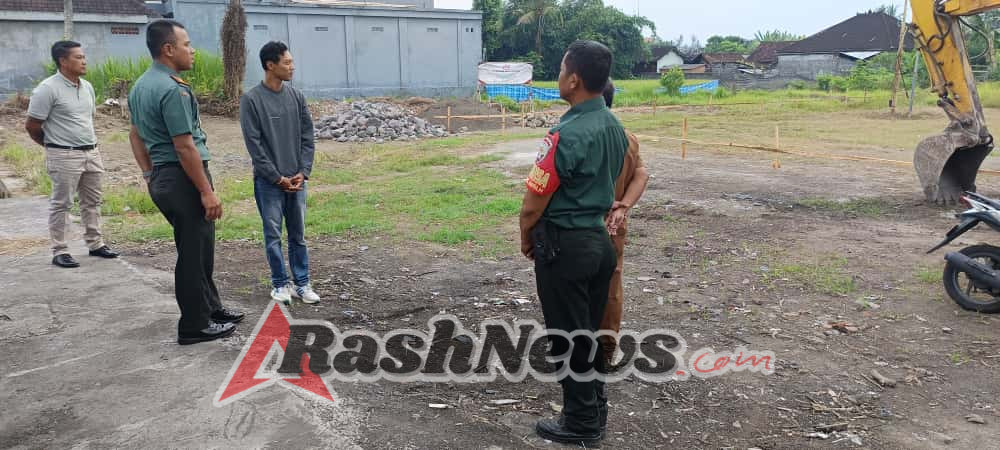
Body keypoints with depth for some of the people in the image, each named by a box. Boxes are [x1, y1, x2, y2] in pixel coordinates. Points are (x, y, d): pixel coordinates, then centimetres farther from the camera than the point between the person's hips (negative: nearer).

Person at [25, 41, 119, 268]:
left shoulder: (87, 87, 8)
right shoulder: (48, 88, -13)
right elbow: (32, 126, -8)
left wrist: (88, 142, 17)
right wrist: (53, 144, 5)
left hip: (91, 152, 7)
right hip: (64, 156, -7)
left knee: (92, 201, 14)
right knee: (61, 204, 1)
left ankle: (95, 244, 24)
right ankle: (59, 252, 8)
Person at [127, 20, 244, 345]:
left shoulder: (141, 86, 13)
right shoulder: (173, 89, -19)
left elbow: (136, 135, 20)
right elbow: (185, 147, -22)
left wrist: (149, 175, 23)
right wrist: (207, 192, -19)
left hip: (161, 178, 10)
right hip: (183, 178, -10)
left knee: (196, 249, 20)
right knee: (195, 254, 0)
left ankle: (210, 308, 32)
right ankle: (195, 326, 10)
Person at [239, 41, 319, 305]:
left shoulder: (297, 97, 5)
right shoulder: (251, 100, -8)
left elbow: (307, 137, 7)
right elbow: (254, 145, -10)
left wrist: (303, 172, -3)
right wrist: (278, 178, -11)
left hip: (296, 180, 4)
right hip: (268, 182, -4)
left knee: (298, 234, 9)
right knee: (273, 235, 4)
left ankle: (302, 283, 17)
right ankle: (280, 284, 15)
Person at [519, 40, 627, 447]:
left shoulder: (567, 134, -23)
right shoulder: (616, 127, 4)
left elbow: (534, 203, -18)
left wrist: (526, 238, 0)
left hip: (564, 245, -8)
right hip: (600, 238, 8)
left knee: (568, 337, 6)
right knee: (591, 332, 19)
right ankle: (596, 411, 32)